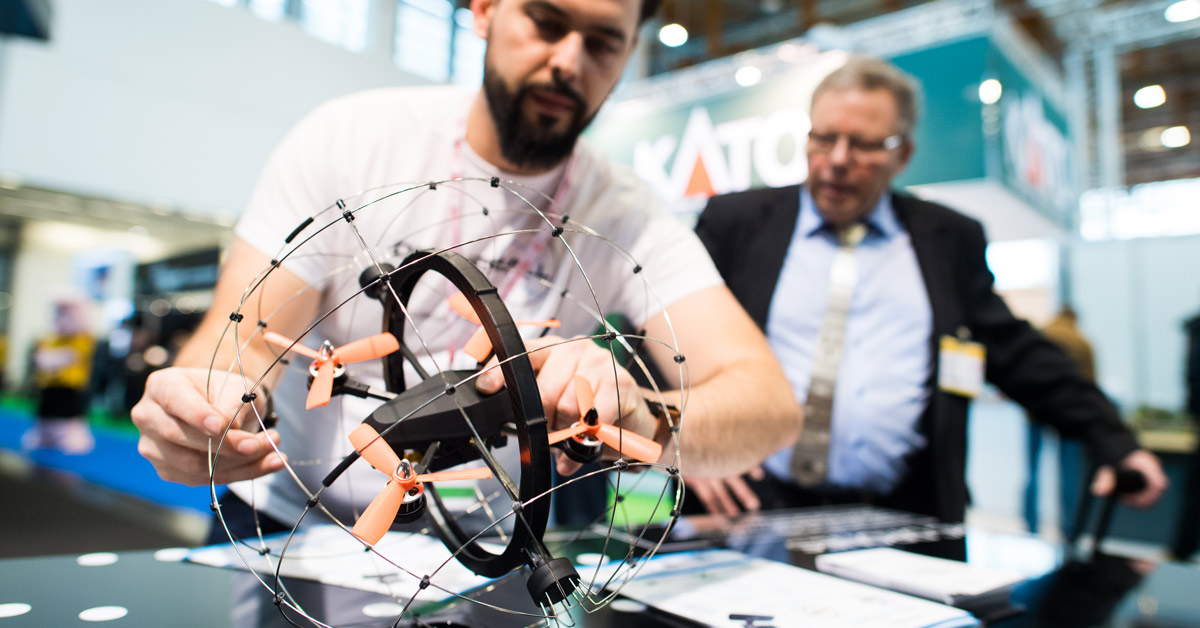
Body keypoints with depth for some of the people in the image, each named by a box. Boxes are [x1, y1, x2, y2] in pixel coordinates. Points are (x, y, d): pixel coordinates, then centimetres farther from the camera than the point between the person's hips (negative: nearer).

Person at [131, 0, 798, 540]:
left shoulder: (628, 218, -11)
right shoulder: (345, 139, -10)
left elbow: (772, 405, -21)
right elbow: (246, 344, -11)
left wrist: (644, 418, -43)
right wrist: (207, 403, -35)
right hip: (288, 531, 0)